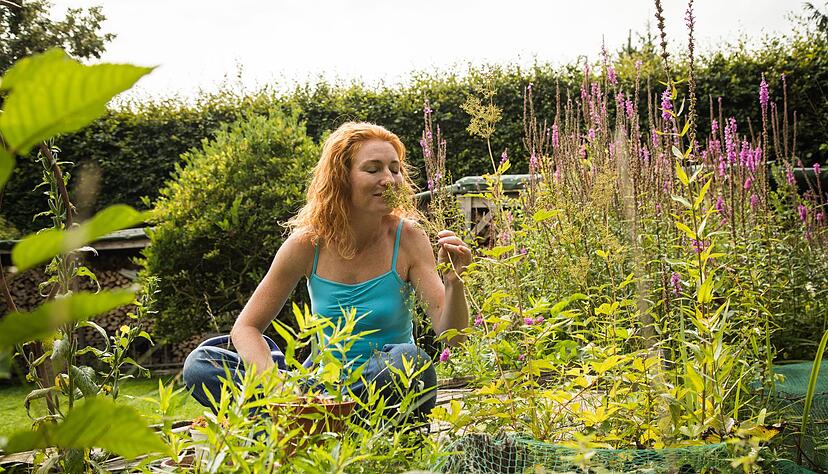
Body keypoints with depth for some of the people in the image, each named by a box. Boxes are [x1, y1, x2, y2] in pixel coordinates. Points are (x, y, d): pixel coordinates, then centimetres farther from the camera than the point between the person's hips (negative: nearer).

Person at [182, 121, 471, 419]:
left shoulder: (407, 239, -9)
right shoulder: (308, 244, -8)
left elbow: (451, 336, -13)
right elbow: (246, 327, -5)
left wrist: (454, 284, -35)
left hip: (389, 386, -2)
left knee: (408, 359, -38)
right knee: (200, 364, -14)